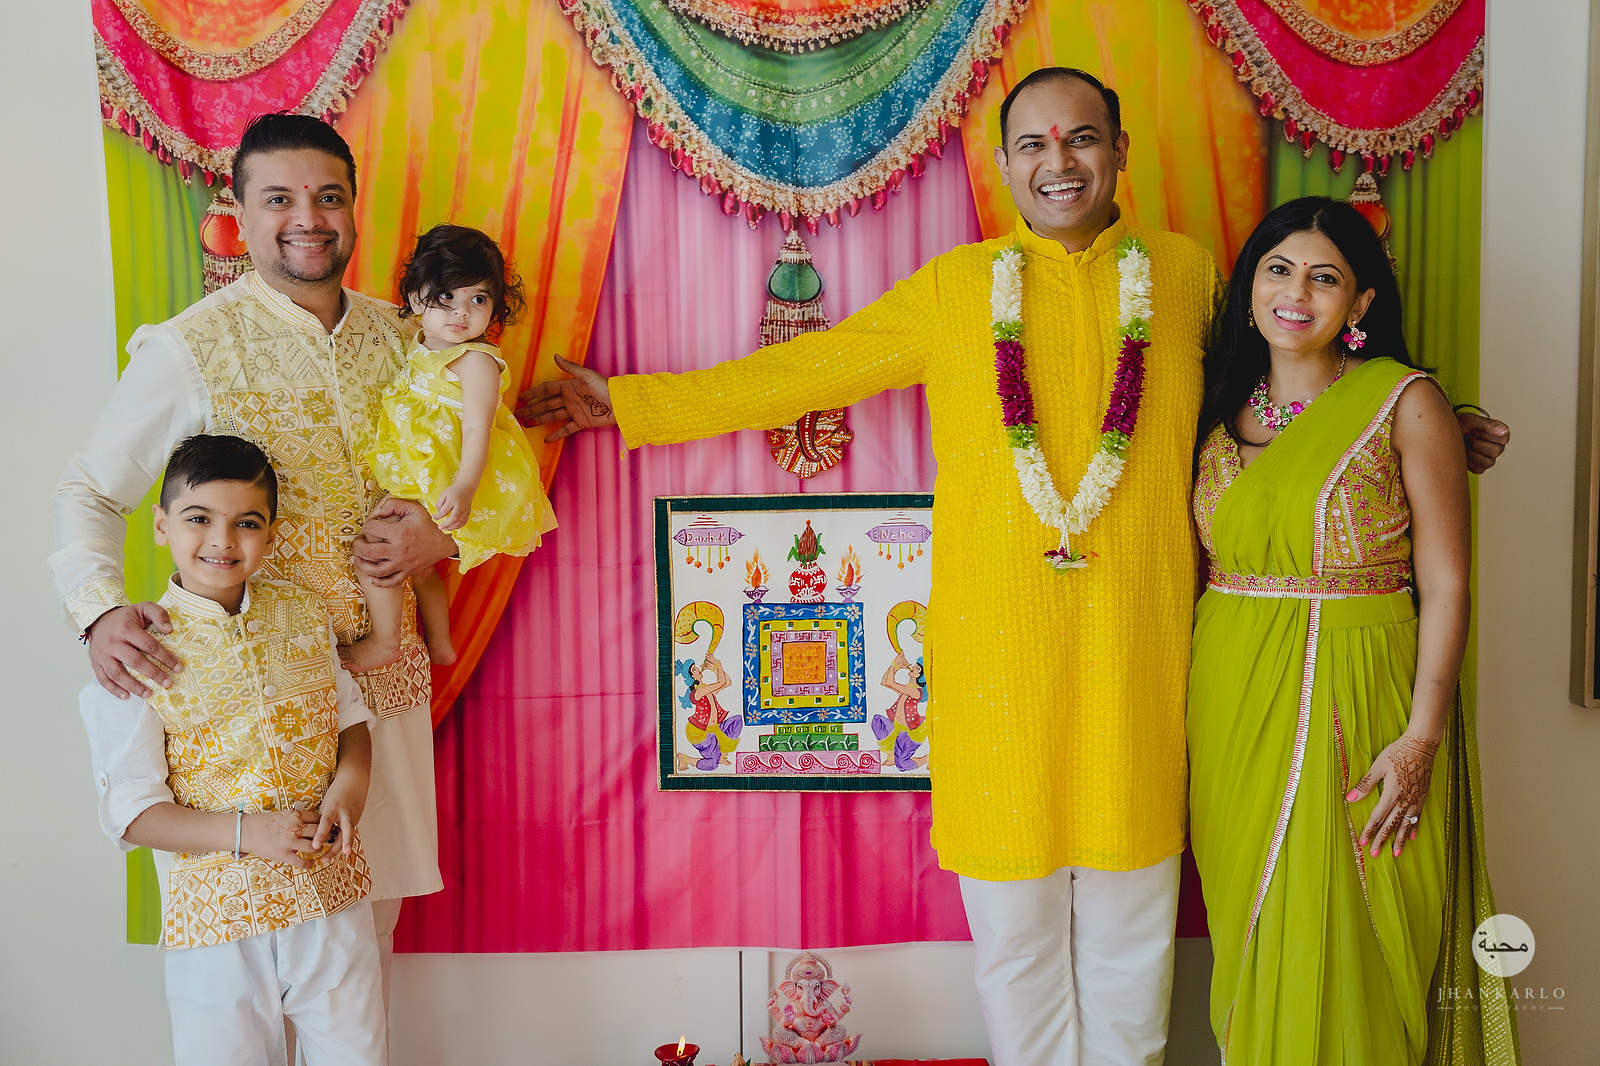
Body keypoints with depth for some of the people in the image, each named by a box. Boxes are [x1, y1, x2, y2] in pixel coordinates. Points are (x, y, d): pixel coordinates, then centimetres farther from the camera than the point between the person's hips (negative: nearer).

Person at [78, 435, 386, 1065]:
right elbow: (130, 812, -9)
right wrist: (246, 832, -20)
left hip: (331, 900, 3)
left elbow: (351, 717, 14)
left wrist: (349, 786, -7)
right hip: (217, 921, -3)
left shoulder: (304, 616, 4)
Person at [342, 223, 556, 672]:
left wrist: (464, 488, -41)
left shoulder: (476, 362, -20)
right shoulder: (420, 347, 6)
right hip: (421, 479, 10)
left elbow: (477, 429, -29)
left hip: (449, 481, -10)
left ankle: (384, 642, 7)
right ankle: (439, 645, 43)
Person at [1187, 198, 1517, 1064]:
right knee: (1250, 942, 13)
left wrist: (1421, 737, -14)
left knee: (1341, 948, 2)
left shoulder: (1405, 402, -4)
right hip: (1232, 704, 4)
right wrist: (1201, 714, 7)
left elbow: (1446, 582, -7)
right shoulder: (1219, 407, 10)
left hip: (1354, 703, -4)